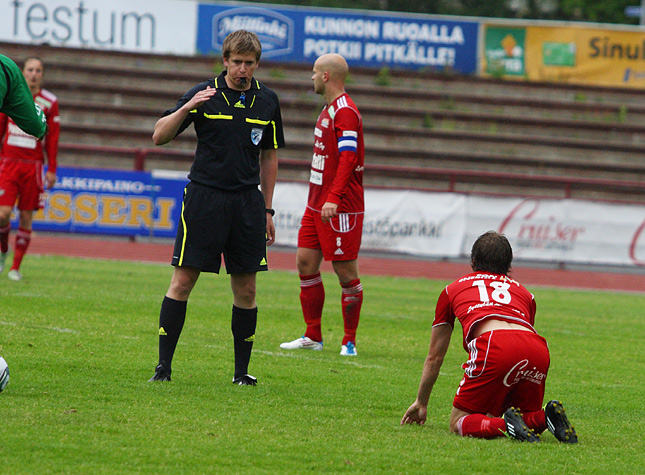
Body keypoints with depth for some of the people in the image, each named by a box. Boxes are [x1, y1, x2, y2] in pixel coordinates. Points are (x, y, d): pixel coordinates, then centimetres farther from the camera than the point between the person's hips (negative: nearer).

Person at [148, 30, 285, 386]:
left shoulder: (267, 101, 8)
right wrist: (186, 108, -19)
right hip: (204, 194, -3)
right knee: (182, 281, -6)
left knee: (245, 289, 3)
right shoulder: (204, 94, -1)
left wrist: (267, 210, 14)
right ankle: (164, 365, -2)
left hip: (247, 201, 3)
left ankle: (241, 371, 11)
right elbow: (159, 136, -3)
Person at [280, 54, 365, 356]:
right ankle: (312, 337, 14)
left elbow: (348, 158, -24)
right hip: (316, 205, 10)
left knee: (346, 272, -4)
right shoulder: (328, 110, 17)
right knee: (305, 263, 7)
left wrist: (334, 198, -32)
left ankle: (349, 341, 2)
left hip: (341, 208, -10)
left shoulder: (345, 112, -15)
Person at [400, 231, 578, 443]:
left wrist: (421, 402, 52)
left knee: (459, 423, 9)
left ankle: (506, 425, -20)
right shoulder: (523, 292, 36)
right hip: (538, 352, 3)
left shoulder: (453, 290, 31)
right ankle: (545, 418, -10)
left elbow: (434, 357, 39)